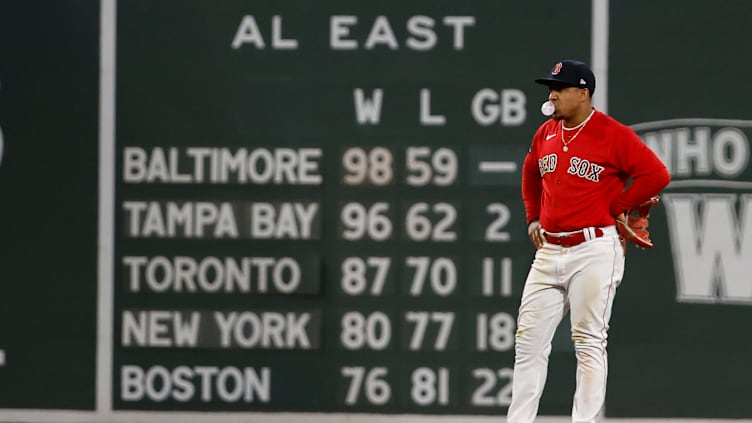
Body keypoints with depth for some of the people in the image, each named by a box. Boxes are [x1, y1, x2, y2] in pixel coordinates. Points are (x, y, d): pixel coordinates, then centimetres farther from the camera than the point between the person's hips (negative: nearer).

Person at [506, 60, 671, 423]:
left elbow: (656, 175, -14)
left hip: (594, 250, -7)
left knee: (589, 341, -6)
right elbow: (531, 174, 32)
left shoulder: (613, 134, -9)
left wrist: (615, 209, -9)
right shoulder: (546, 133, 12)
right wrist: (533, 217, 21)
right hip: (549, 251, 7)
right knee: (528, 339, 4)